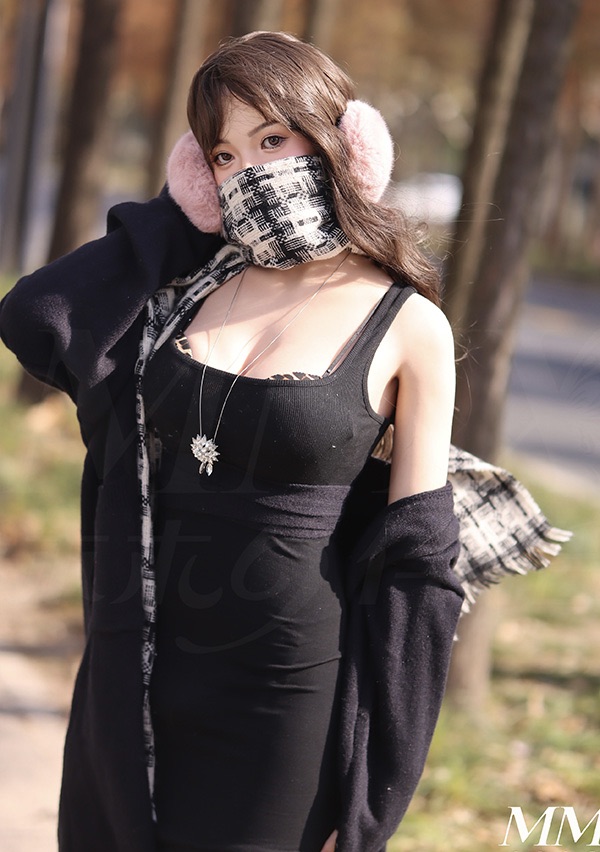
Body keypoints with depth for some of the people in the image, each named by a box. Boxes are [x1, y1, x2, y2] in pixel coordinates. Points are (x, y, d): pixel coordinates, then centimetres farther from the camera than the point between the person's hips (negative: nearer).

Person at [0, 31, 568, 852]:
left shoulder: (409, 328, -6)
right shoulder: (187, 282, 6)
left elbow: (413, 566, -6)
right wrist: (175, 219, 0)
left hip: (284, 692, -4)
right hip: (131, 679, 4)